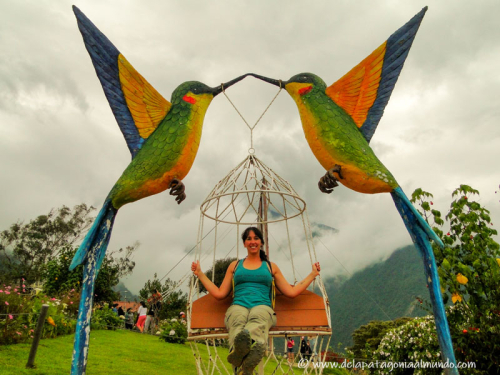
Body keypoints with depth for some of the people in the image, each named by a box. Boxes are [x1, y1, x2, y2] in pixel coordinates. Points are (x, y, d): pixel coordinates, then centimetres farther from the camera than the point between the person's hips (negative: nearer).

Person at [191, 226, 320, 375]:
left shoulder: (271, 267, 25)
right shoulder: (235, 265, 27)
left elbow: (291, 292, 21)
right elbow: (219, 293, 22)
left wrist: (312, 274, 22)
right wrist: (200, 273, 22)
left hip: (263, 307, 0)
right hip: (238, 306, 1)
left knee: (258, 319, -41)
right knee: (238, 320, -39)